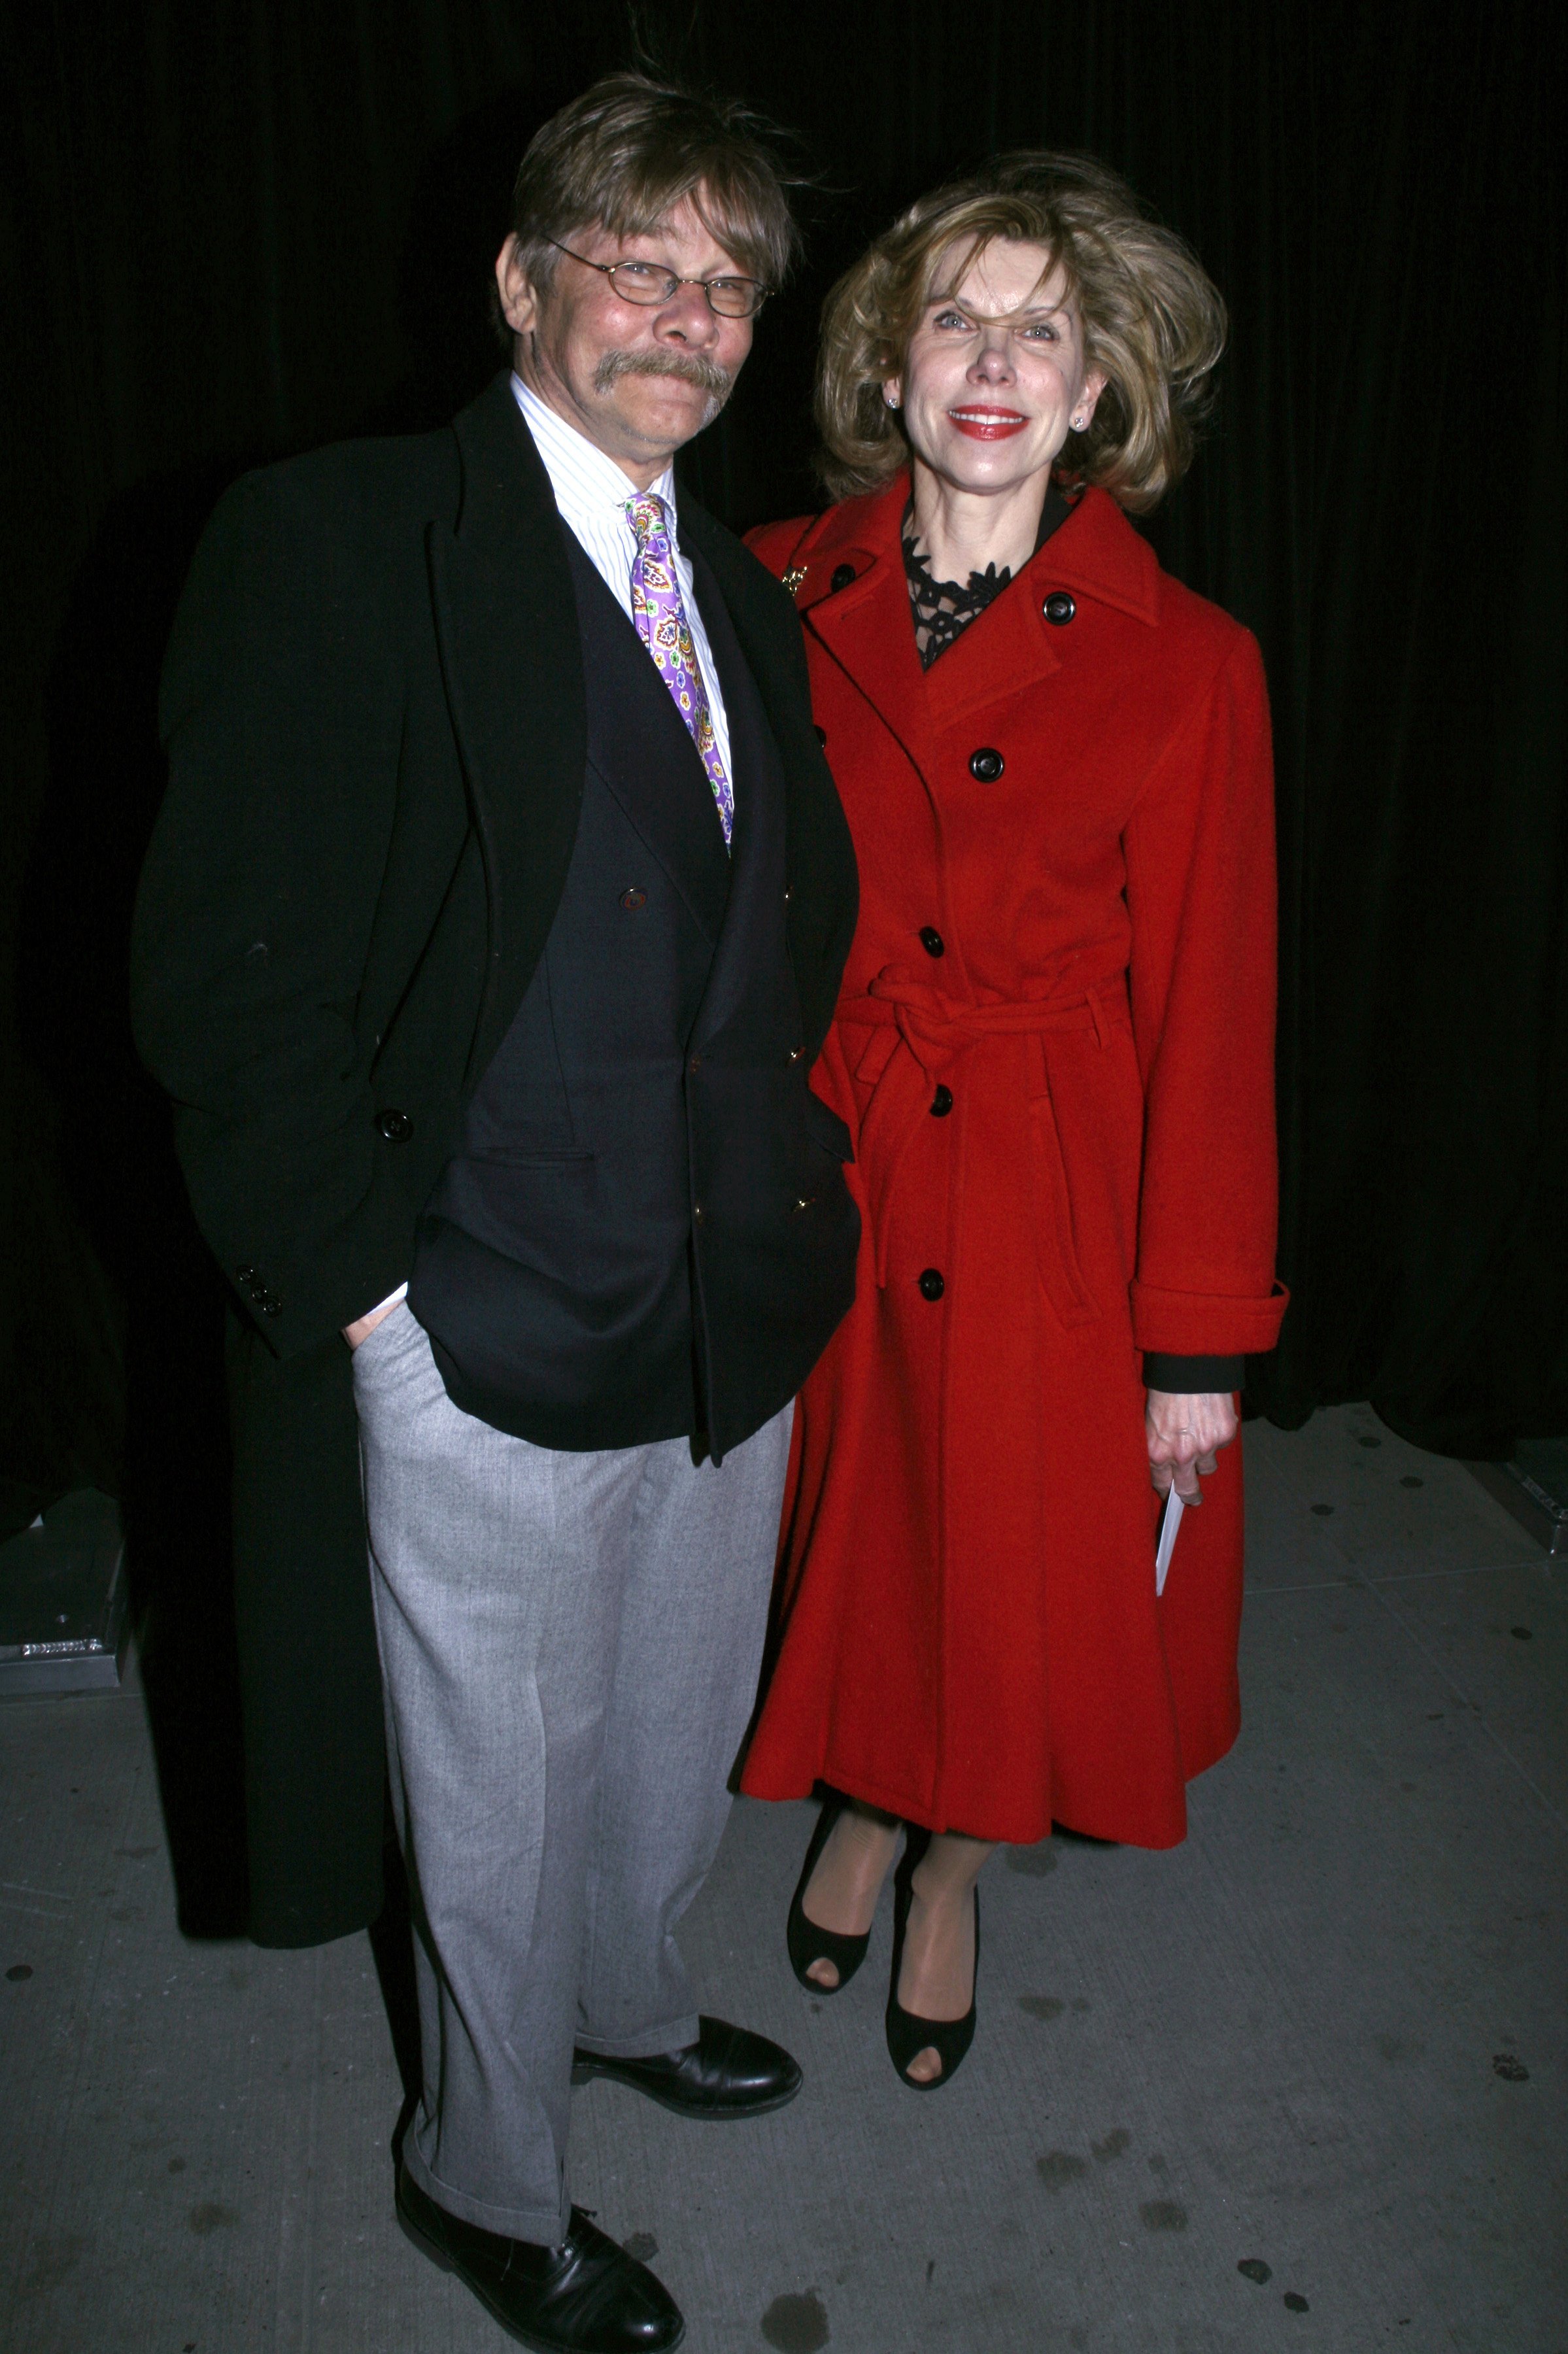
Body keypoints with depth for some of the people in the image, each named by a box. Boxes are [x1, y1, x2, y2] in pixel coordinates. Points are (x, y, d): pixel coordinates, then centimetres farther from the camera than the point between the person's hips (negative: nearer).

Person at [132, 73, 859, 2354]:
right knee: (504, 1801, 14)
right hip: (493, 1349, -6)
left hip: (737, 1317, 7)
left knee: (677, 1734, 26)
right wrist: (368, 1285, -15)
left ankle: (631, 1999, 56)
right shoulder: (335, 545, -12)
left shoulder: (746, 598, 10)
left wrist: (790, 1186, 9)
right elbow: (228, 982, -15)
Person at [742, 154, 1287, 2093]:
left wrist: (1199, 1341, -7)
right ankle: (859, 1809, 50)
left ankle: (949, 1873, 44)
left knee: (1013, 1561, 13)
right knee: (850, 1532, 19)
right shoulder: (784, 599, -2)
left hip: (1055, 1204, -2)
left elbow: (1207, 1012, -8)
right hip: (825, 1176, 2)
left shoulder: (1182, 664, -10)